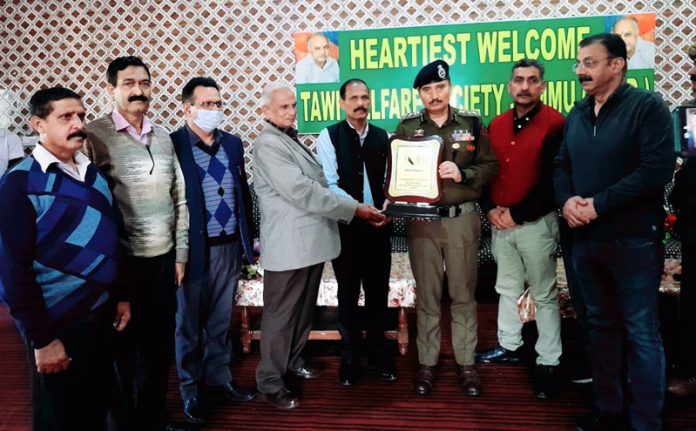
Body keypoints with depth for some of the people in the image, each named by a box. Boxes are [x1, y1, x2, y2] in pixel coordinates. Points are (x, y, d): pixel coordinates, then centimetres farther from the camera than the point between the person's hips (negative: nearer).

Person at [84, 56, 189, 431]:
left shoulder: (164, 138, 8)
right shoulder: (94, 136, -7)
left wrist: (181, 254, 8)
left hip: (163, 258, 5)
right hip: (120, 261, -4)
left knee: (159, 344, 15)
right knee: (122, 347, 10)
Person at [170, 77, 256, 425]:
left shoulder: (233, 144, 9)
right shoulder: (172, 145, -9)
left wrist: (249, 238, 13)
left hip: (230, 247, 5)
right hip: (194, 250, -5)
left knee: (221, 320, 18)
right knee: (189, 324, 10)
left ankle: (219, 377, 35)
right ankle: (190, 391, 25)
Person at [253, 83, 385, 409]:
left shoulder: (291, 139, 16)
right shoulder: (268, 144, -14)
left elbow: (317, 185, 16)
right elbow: (302, 192, -22)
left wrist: (352, 208, 6)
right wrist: (354, 209, -18)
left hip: (311, 240, 9)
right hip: (289, 244, -9)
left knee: (304, 308, 20)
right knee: (281, 314, 2)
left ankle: (293, 360, 37)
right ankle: (270, 382, 16)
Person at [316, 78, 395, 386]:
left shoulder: (383, 137, 8)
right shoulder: (329, 136, -2)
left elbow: (390, 180, 5)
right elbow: (329, 184, -11)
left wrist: (385, 209, -13)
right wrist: (359, 209, -20)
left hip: (378, 225, 3)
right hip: (345, 226, -2)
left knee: (378, 292, 11)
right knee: (348, 294, 9)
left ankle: (379, 355, 27)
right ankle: (349, 359, 24)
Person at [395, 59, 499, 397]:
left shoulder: (471, 123, 4)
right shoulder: (407, 127, 4)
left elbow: (491, 166, 3)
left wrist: (463, 174, -15)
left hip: (462, 219, 0)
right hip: (421, 220, 0)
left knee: (463, 294, 8)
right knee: (427, 295, 9)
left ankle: (466, 363, 22)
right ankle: (427, 363, 21)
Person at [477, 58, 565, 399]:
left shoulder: (554, 123, -9)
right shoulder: (496, 125, 9)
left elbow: (553, 179, -15)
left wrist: (517, 214, -15)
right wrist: (490, 209, -3)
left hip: (536, 223, -6)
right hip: (500, 223, 6)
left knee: (544, 294, 4)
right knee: (507, 288, 17)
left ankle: (548, 363, 14)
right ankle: (509, 346, 32)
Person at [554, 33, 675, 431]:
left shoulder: (648, 106, -7)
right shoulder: (577, 114, 13)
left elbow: (658, 168, -18)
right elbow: (561, 166, 14)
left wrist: (599, 203, -18)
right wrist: (567, 199, -7)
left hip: (633, 241, -6)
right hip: (586, 240, 7)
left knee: (641, 333, 1)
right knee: (601, 325, 15)